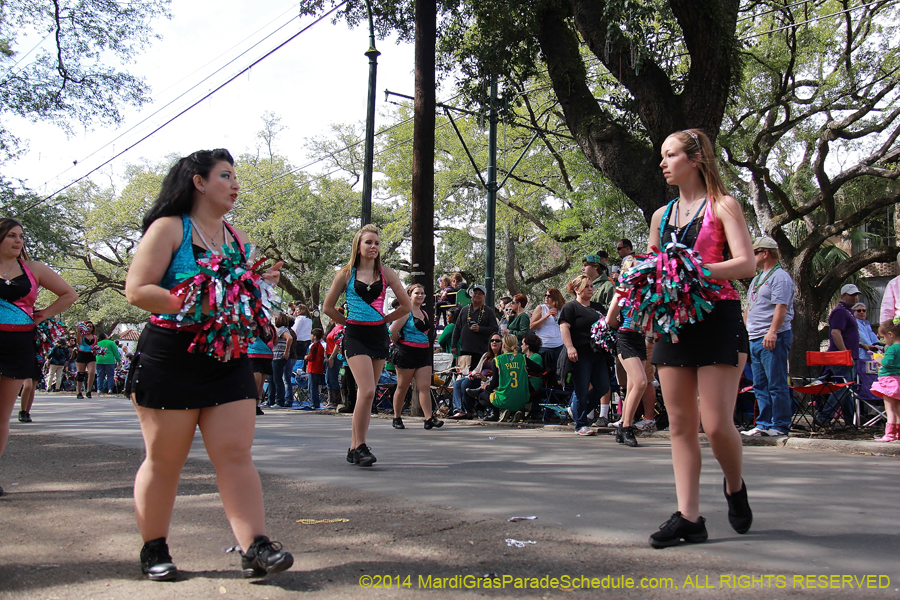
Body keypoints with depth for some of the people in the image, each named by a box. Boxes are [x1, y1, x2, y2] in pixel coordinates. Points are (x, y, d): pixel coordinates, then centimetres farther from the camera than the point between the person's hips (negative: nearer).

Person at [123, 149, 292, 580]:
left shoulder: (238, 238, 15)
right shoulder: (169, 228, -3)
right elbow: (136, 290, -12)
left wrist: (260, 286, 3)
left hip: (228, 358, 5)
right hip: (170, 358, -5)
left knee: (236, 455, -2)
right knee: (164, 460, 5)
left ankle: (254, 548, -5)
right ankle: (154, 550, 20)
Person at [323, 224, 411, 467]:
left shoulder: (386, 273, 7)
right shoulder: (346, 274, 2)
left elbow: (406, 306, 10)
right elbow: (328, 307, 9)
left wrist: (383, 319, 9)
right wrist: (349, 321, 9)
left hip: (379, 335, 3)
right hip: (355, 336, -3)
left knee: (366, 393, 6)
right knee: (367, 391, -16)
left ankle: (355, 447, 15)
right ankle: (359, 446, -7)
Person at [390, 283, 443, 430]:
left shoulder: (424, 313, 15)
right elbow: (393, 331, -14)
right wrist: (401, 344, 0)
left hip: (423, 354, 6)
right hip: (406, 355, -6)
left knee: (425, 387, -2)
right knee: (402, 387, 4)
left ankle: (429, 418, -7)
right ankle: (397, 418, 15)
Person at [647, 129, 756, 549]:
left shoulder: (722, 206, 1)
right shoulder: (662, 215, 17)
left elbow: (747, 263, -10)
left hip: (718, 320, -5)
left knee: (716, 424, -10)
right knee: (680, 424, 2)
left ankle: (735, 488, 20)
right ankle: (689, 517, 6)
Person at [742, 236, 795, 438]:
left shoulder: (780, 276, -7)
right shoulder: (757, 279, 22)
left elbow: (781, 307, -17)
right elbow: (749, 308, 25)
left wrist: (772, 331, -26)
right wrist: (744, 331, 19)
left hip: (773, 339, -9)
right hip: (755, 339, 9)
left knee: (777, 384, -6)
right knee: (760, 385, 9)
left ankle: (780, 426, -1)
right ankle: (764, 424, 14)